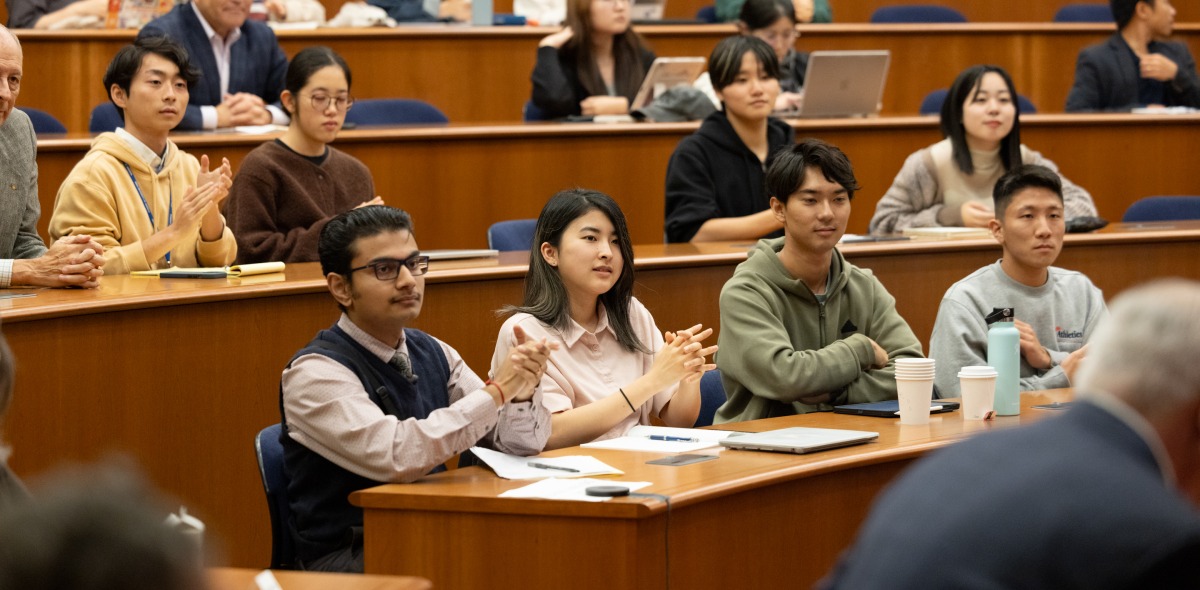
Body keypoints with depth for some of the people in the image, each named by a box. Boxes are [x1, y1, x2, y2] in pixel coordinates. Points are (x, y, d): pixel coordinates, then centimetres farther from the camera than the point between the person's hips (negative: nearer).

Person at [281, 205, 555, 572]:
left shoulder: (433, 354, 9)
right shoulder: (316, 373, -12)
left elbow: (521, 442, 9)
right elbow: (394, 456, -27)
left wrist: (521, 393, -13)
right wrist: (496, 391, -21)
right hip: (349, 556, -7)